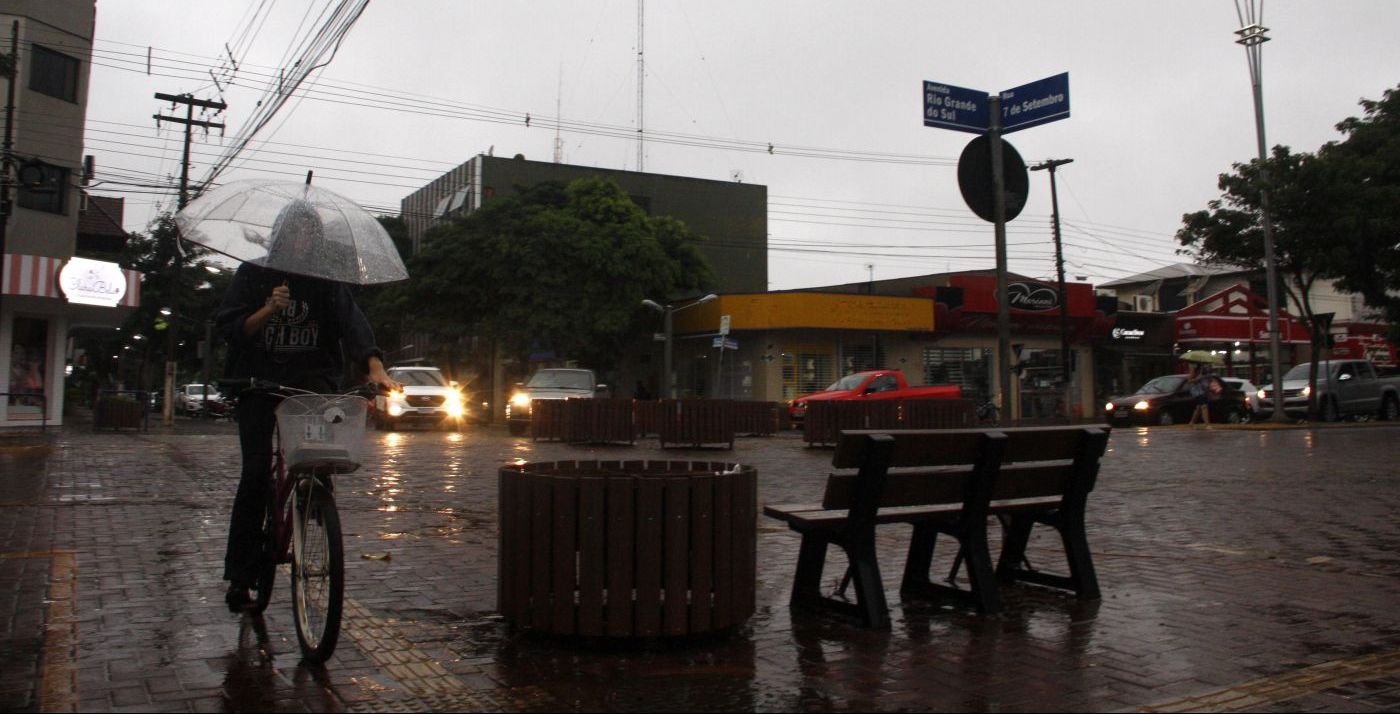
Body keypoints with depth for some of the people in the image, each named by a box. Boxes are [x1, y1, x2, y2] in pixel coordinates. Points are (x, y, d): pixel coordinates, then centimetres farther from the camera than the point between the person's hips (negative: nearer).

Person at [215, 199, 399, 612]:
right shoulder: (253, 275, 5)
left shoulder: (325, 280, 5)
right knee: (256, 470, -8)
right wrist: (268, 310, -19)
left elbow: (351, 322, -10)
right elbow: (228, 328, 0)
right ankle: (240, 576, 1)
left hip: (309, 378, 1)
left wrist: (374, 366, -27)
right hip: (258, 380, -1)